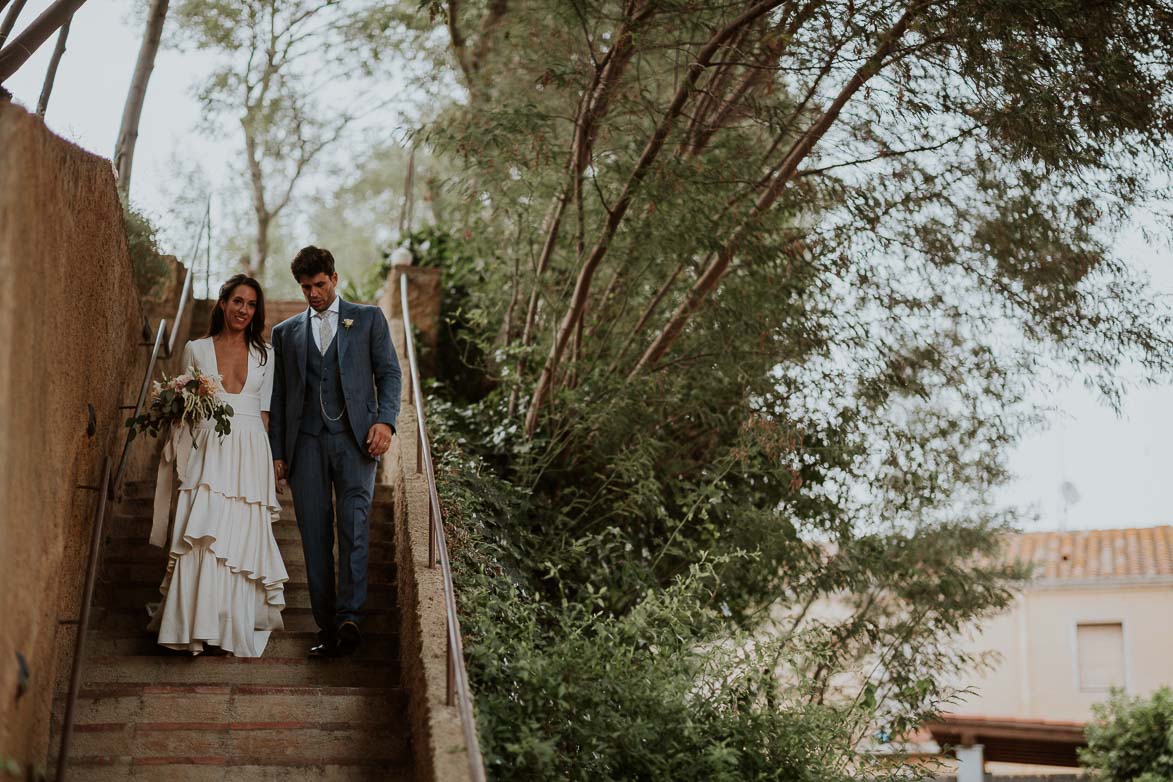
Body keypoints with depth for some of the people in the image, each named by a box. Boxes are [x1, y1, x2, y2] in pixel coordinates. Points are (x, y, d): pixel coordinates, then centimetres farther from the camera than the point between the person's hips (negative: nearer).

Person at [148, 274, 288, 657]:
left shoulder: (264, 354, 12)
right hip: (208, 451, -1)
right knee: (203, 538, -11)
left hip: (249, 453, 1)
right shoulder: (196, 350, 8)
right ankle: (199, 626, -4)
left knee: (242, 539, -1)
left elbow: (264, 412, 13)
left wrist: (266, 461, 7)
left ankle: (237, 630, 7)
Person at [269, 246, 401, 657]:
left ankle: (349, 616, -18)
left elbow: (389, 373, 7)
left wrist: (385, 420, -10)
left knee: (353, 526, -15)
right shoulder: (286, 332, 18)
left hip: (354, 438, -2)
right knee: (315, 536, -2)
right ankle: (326, 627, 2)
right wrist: (277, 453, 9)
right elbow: (278, 396, 17)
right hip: (306, 442, 2)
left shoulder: (368, 318, 12)